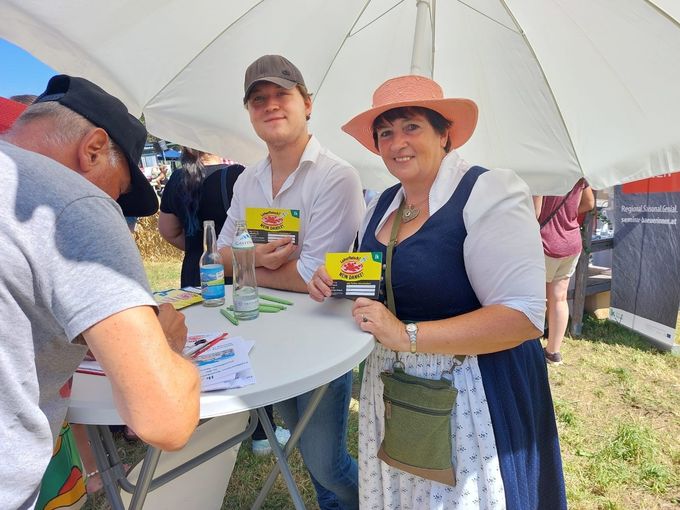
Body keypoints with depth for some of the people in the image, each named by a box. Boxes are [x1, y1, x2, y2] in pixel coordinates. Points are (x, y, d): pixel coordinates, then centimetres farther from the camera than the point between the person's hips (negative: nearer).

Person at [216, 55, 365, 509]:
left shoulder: (336, 177, -19)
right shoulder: (249, 181, 4)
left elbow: (315, 276, -24)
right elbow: (222, 254, 6)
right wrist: (255, 257, -17)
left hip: (322, 338, -6)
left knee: (325, 463, 4)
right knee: (309, 450, 24)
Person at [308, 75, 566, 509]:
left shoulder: (490, 192, -16)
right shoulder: (382, 206, 6)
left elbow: (524, 316, -23)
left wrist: (407, 335, -26)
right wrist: (336, 283, -3)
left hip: (475, 391, -6)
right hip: (392, 389, 7)